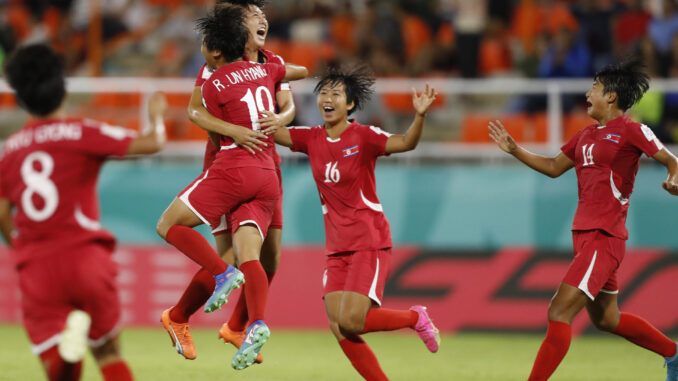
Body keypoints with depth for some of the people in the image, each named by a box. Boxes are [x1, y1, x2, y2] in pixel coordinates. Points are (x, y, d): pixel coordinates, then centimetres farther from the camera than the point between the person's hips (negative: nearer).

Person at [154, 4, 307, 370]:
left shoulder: (213, 86, -4)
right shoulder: (263, 70, 14)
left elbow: (222, 135, 5)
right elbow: (303, 71, 33)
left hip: (232, 169, -6)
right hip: (267, 176, 6)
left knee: (168, 224, 4)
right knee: (248, 254, -5)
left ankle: (223, 274, -11)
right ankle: (256, 323, -27)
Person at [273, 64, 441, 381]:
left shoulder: (363, 136, -10)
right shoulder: (312, 139, 5)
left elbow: (406, 143, -24)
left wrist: (420, 116, -41)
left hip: (370, 242, -6)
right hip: (337, 248, 6)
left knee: (351, 322, -17)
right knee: (338, 329, -5)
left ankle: (415, 318, 9)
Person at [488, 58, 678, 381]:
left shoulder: (631, 130, -8)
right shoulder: (586, 135, 16)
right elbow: (553, 167, 25)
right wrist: (514, 150, 17)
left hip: (604, 237, -9)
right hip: (583, 233, 9)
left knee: (559, 311, -16)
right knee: (605, 319, 20)